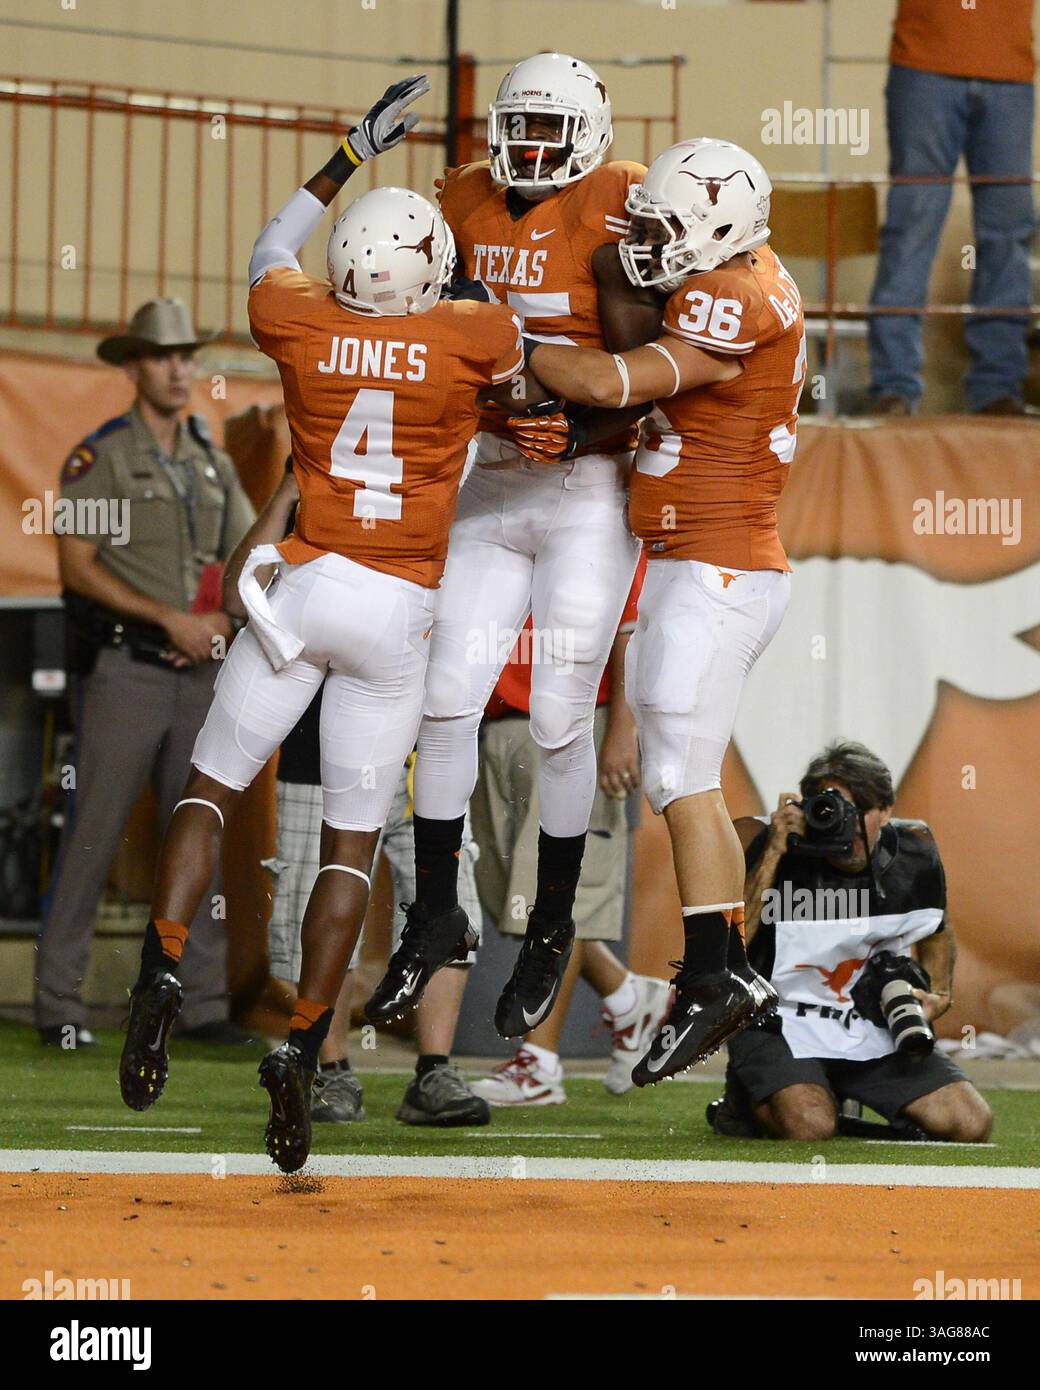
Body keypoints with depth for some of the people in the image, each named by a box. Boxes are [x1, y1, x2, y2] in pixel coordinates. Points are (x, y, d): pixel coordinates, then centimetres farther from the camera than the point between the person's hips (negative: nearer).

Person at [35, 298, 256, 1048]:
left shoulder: (212, 460, 14)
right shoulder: (100, 457, -3)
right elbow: (77, 565, -11)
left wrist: (220, 622, -4)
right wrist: (169, 618, -16)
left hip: (199, 672, 5)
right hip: (126, 667, -5)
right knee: (94, 835, -5)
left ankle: (205, 1003, 8)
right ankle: (59, 1002, -1)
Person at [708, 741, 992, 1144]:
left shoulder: (915, 856, -3)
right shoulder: (778, 855, -17)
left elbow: (937, 930, 20)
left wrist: (939, 995, 2)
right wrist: (772, 854, -29)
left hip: (875, 1030, 5)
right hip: (781, 1025, -5)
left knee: (971, 1124, -6)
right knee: (808, 1126, -33)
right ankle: (745, 1097, 5)